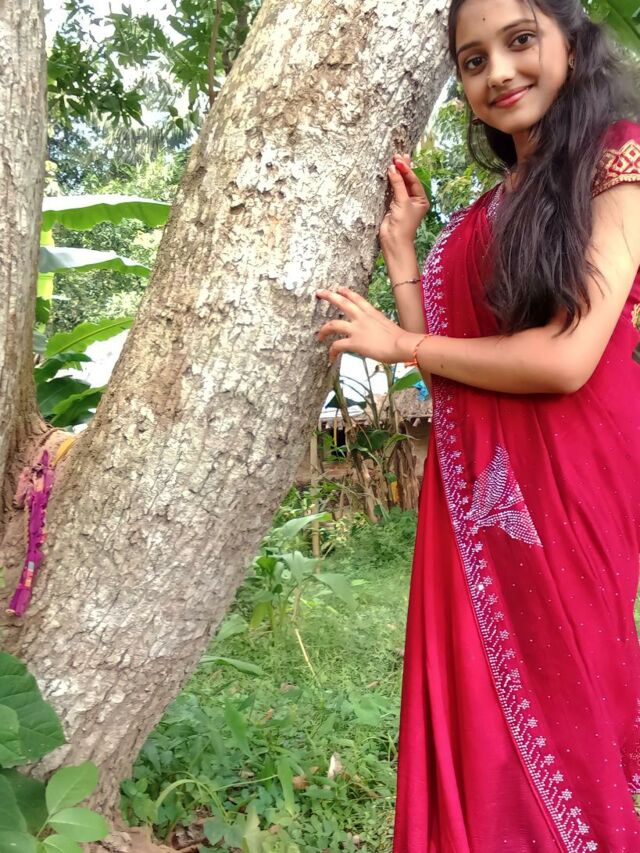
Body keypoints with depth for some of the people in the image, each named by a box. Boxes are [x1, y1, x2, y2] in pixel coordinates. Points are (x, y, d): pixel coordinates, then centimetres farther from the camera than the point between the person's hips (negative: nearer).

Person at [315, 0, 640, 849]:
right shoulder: (483, 213, 16)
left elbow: (566, 361, -17)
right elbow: (445, 357, 11)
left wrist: (398, 343, -6)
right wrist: (400, 243, 9)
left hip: (565, 487, -6)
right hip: (473, 493, 6)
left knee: (556, 713, 9)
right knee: (474, 716, 14)